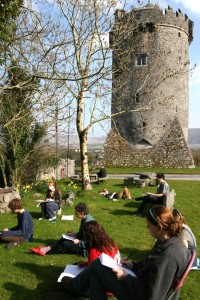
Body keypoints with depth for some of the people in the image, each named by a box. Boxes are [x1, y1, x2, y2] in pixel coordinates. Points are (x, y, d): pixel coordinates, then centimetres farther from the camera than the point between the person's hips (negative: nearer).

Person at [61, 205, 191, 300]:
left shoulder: (168, 256, -32)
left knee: (97, 264, 3)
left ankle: (75, 285, 31)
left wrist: (125, 277, -19)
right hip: (140, 282, 8)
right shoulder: (170, 241, -3)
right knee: (96, 280, 2)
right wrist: (129, 264, 5)